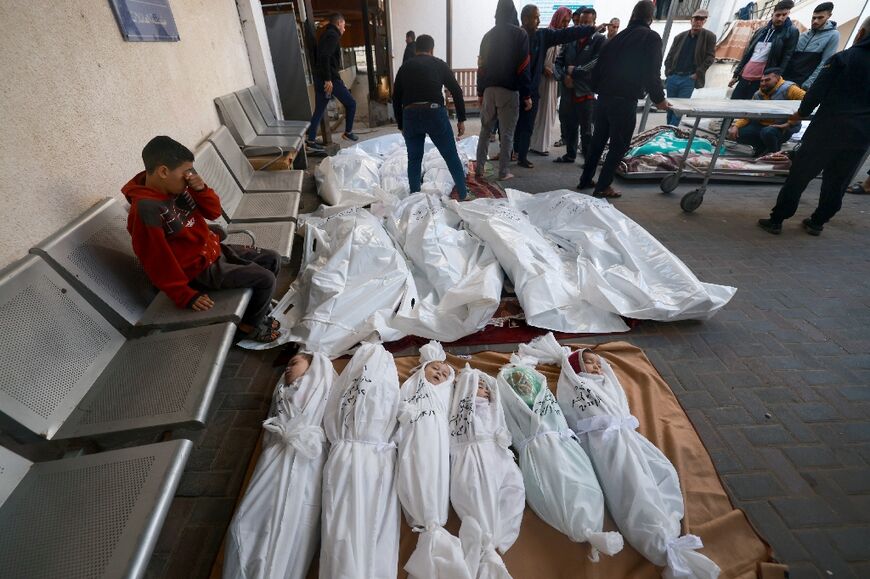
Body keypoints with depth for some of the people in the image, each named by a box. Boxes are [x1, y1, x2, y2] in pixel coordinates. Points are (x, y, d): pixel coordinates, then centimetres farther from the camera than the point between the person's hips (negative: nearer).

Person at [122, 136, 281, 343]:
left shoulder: (177, 189, -3)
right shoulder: (146, 210, -26)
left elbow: (214, 212, 5)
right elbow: (157, 261, -24)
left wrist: (201, 189, -15)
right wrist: (186, 295, -21)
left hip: (214, 250, 9)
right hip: (199, 268, -9)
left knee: (272, 259, 8)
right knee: (265, 279, -15)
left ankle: (257, 308, 25)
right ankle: (250, 325, 10)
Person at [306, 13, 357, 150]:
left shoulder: (325, 34, 21)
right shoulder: (333, 35, -8)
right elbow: (325, 57, -21)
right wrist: (328, 79, -25)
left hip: (320, 78, 9)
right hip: (330, 78, -9)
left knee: (319, 110, 8)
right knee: (351, 103, 5)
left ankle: (310, 140, 6)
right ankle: (348, 133, 14)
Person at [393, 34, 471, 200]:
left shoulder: (405, 67, 19)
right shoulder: (440, 64, 15)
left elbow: (396, 99, 18)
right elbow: (456, 92, 10)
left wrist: (401, 125, 24)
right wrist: (461, 119, 13)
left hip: (410, 116, 2)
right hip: (435, 113, -2)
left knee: (414, 159, 15)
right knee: (451, 157, 9)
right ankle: (464, 195, 14)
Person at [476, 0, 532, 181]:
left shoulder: (488, 35, 12)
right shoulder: (520, 34, -2)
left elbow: (481, 66, 11)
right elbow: (523, 67, -8)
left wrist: (480, 92, 15)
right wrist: (527, 94, -6)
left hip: (489, 89, 4)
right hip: (509, 90, -4)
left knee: (485, 130, 12)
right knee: (507, 133, 0)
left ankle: (479, 169, 10)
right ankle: (503, 172, 3)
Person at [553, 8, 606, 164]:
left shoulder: (600, 40, 2)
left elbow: (596, 62, -9)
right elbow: (558, 61, 12)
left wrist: (575, 71, -11)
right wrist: (563, 76, -6)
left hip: (587, 91, -4)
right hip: (568, 90, 5)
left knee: (586, 129, -1)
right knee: (567, 125, 11)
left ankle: (589, 159, 9)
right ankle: (570, 154, 26)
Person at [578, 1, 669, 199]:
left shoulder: (619, 36, 14)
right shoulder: (651, 37, -4)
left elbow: (598, 66, 13)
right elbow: (651, 73, -10)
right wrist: (659, 99, 0)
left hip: (603, 98, 6)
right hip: (625, 101, -6)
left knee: (597, 140, 14)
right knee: (619, 145, 1)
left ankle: (586, 180, 19)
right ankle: (603, 187, 0)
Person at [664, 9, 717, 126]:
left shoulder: (709, 37, 2)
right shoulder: (680, 36, 10)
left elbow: (710, 57, -1)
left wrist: (698, 73, -10)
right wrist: (668, 72, 1)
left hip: (689, 79, -3)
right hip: (673, 77, 3)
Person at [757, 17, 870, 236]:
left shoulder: (843, 58, -6)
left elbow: (816, 92, -9)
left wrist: (802, 113, 8)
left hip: (828, 129, -5)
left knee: (799, 176, 1)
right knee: (837, 182, 14)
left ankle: (776, 220, 1)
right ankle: (817, 222, 22)